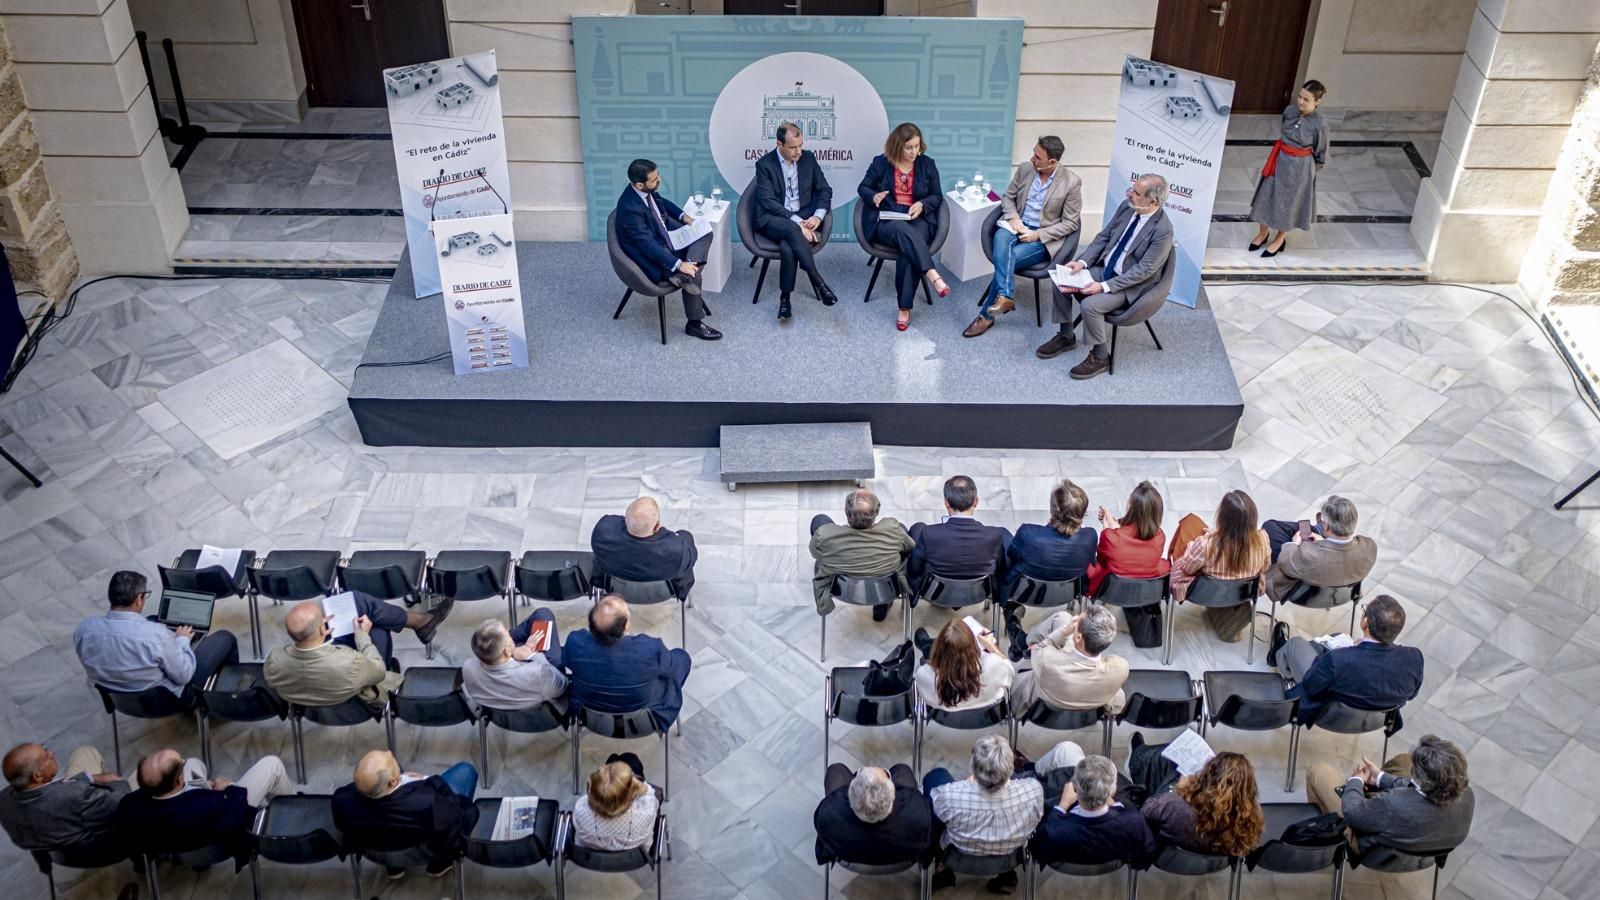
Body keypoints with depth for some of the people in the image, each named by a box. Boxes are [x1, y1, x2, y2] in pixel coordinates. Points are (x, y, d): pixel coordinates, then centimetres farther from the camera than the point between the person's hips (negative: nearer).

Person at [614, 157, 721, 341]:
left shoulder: (645, 191, -6)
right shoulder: (630, 208, -32)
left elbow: (661, 201, 19)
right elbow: (648, 245, -31)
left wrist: (683, 216, 6)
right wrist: (679, 264, -32)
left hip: (666, 238, 9)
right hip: (652, 259, -9)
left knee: (705, 234, 1)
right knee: (692, 273, -21)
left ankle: (684, 276, -18)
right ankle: (694, 324, -3)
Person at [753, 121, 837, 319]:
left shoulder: (808, 158, 6)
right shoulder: (765, 164, -4)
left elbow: (824, 190, 10)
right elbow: (768, 201, -13)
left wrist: (818, 216, -10)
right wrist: (796, 222, -24)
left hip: (803, 217, 2)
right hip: (773, 220, -2)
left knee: (787, 247, -33)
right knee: (792, 230, -38)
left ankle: (785, 298, -20)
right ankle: (818, 283, -32)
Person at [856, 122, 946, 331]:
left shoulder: (927, 164, 9)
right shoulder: (880, 163, 5)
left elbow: (937, 196, 12)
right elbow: (863, 188, 12)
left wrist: (922, 204, -10)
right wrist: (874, 197, -11)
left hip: (918, 220, 1)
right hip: (886, 220, -1)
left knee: (908, 250, -32)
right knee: (903, 230, -39)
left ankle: (905, 309, -31)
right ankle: (932, 276, -48)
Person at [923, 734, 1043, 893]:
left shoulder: (950, 796, -40)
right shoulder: (1033, 790, -37)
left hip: (959, 853, -1)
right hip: (1012, 854, 1)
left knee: (935, 775, 18)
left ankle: (942, 870, 28)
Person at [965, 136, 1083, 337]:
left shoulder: (1072, 183, -12)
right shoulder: (1024, 169, 1)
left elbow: (1069, 223, -8)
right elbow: (1007, 197, 13)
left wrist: (1038, 235, -17)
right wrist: (1013, 218, -9)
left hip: (1044, 238, -3)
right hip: (1017, 226, 3)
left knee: (1005, 259, -27)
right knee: (1001, 239, -34)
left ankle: (987, 314, -18)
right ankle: (1005, 296, -39)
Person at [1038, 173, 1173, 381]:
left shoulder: (1162, 230, -25)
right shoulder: (1127, 206, -4)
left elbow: (1144, 269, -24)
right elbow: (1103, 237, 6)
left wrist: (1104, 287, -28)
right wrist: (1082, 261, -8)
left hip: (1130, 285, -8)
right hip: (1104, 268, 8)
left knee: (1090, 305, -28)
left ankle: (1099, 357, -6)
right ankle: (1065, 336, 12)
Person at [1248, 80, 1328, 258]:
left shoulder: (1319, 124, -24)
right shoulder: (1290, 110, -10)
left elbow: (1320, 153, -9)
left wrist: (1311, 171, 0)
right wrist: (1281, 154, 15)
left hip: (1300, 167, -5)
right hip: (1279, 160, 5)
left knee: (1289, 202, 14)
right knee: (1267, 196, 18)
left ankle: (1280, 239, 36)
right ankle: (1263, 233, 41)